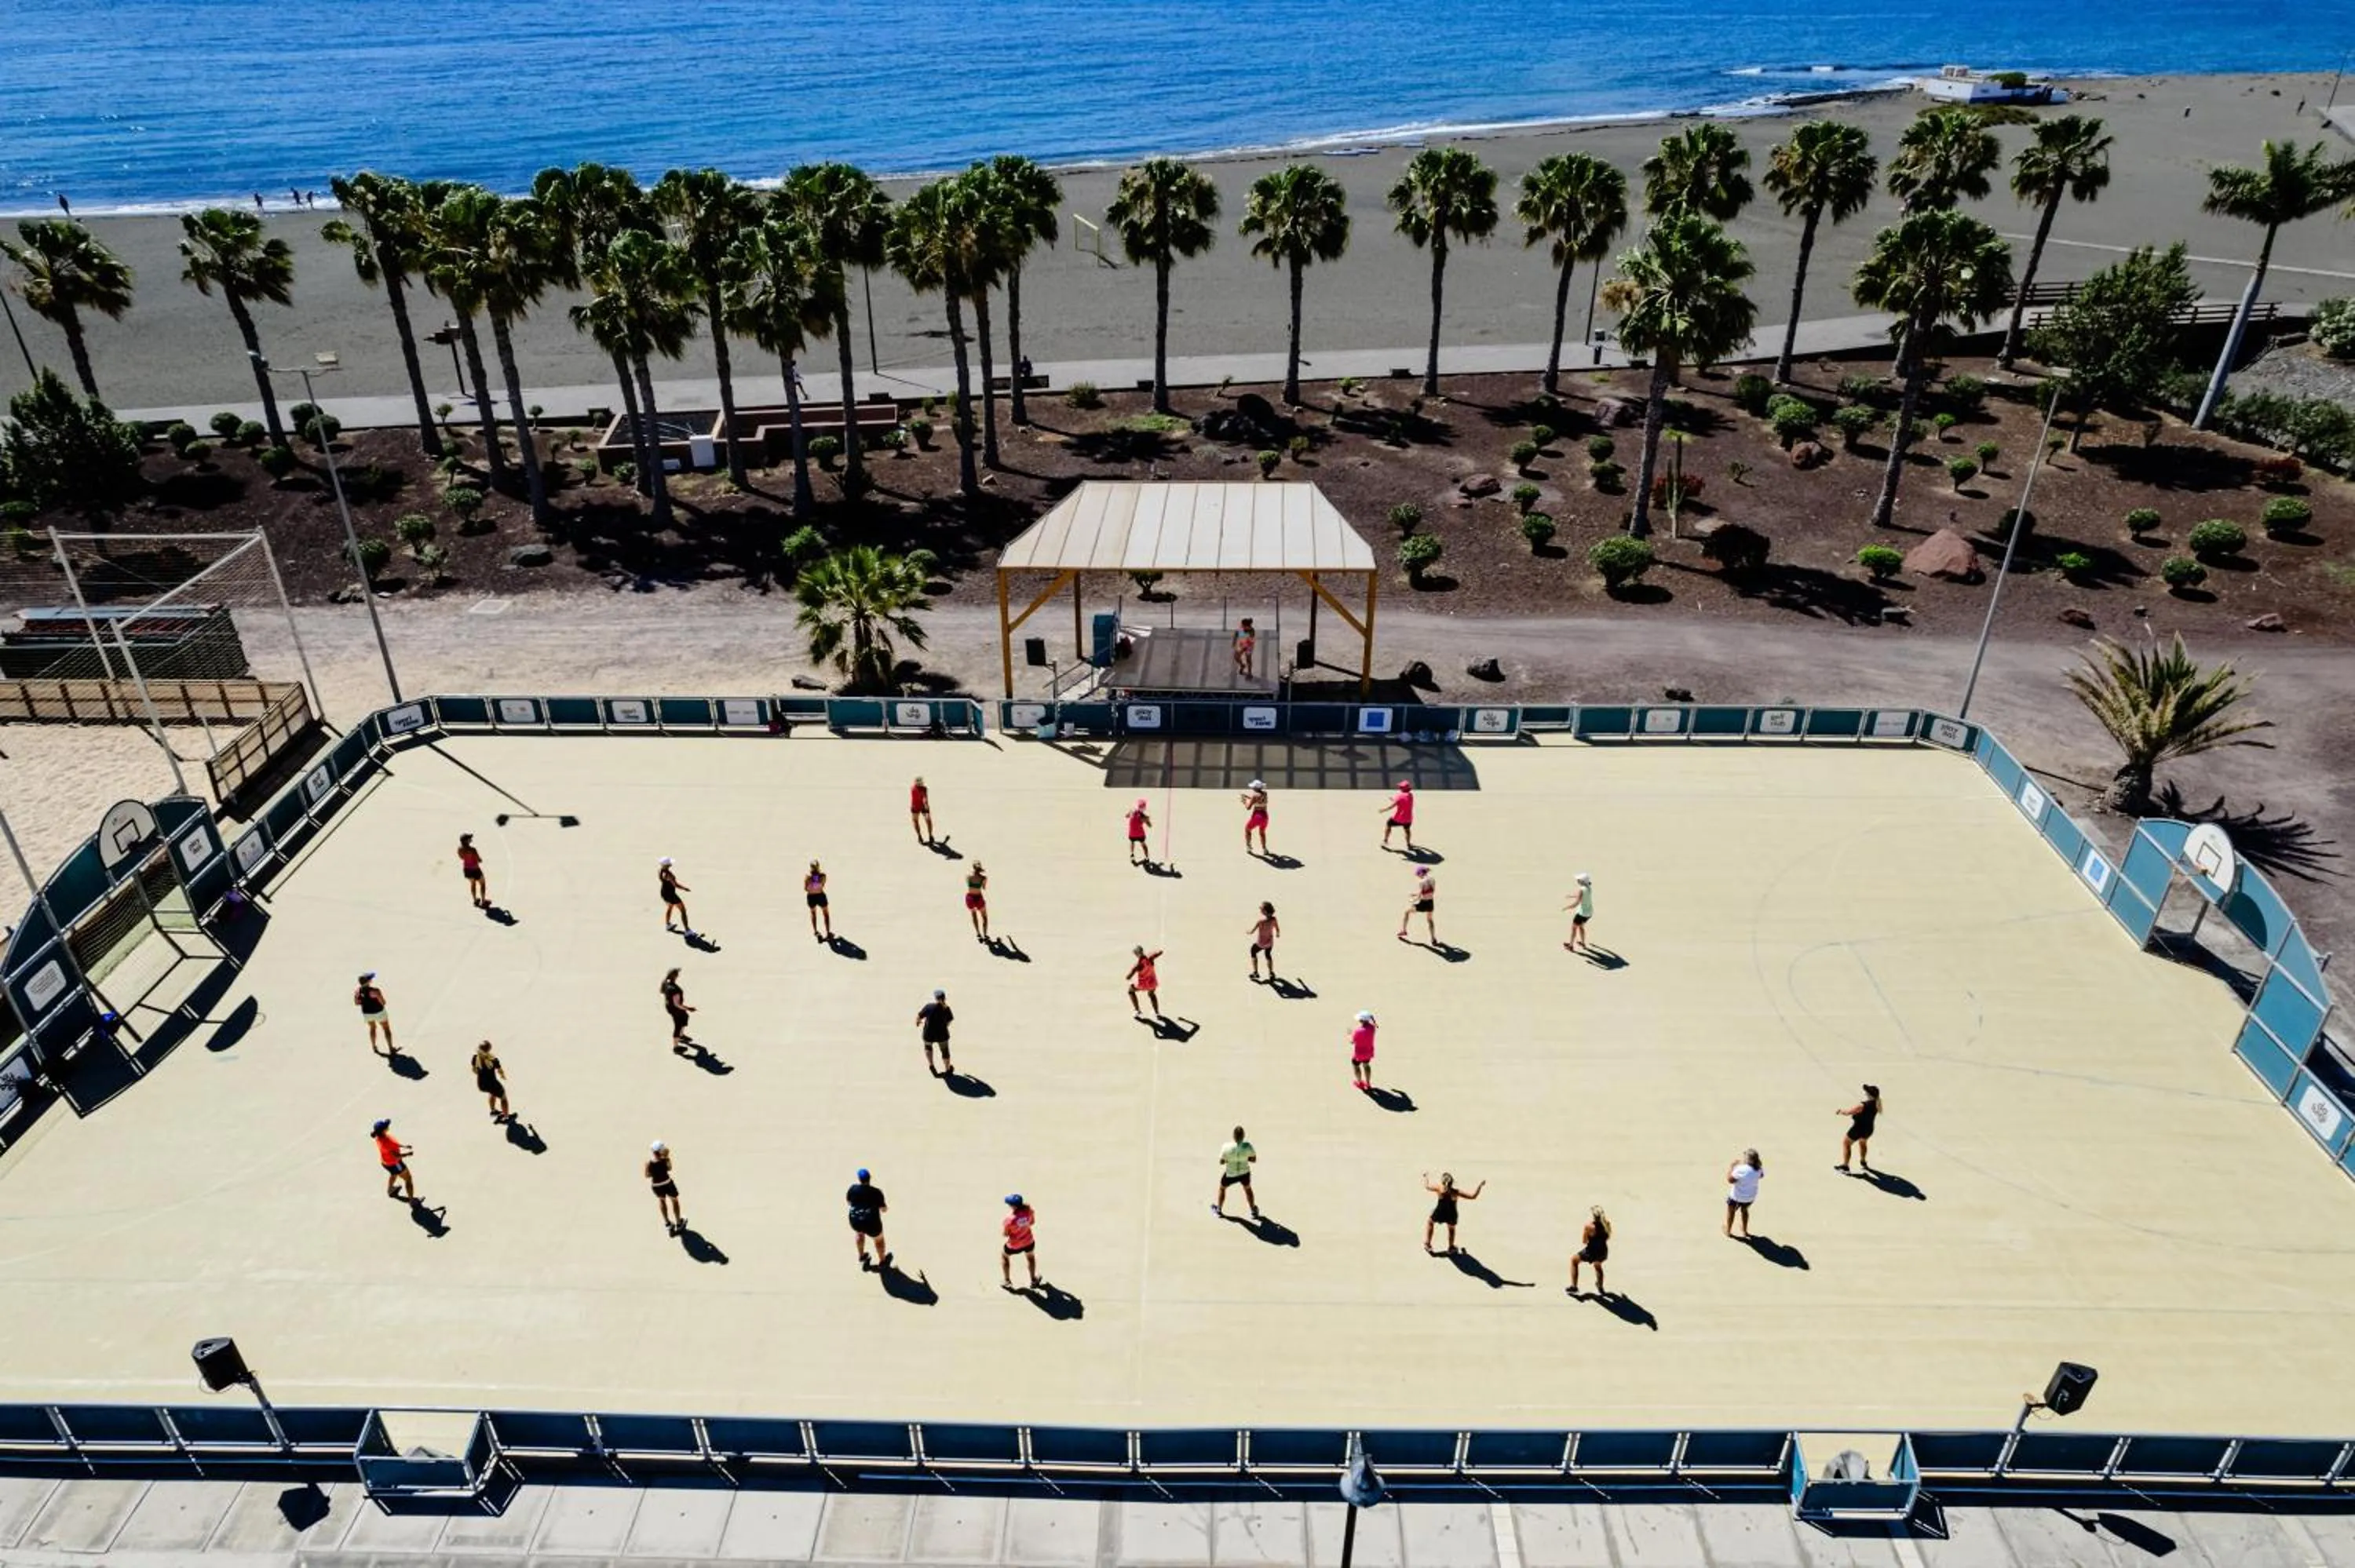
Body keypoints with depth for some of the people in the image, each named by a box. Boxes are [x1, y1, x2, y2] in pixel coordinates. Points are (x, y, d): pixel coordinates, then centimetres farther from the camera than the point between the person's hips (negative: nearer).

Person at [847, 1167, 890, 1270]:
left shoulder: (853, 1188, -7)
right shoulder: (876, 1192, -14)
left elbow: (848, 1201, 11)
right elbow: (883, 1209, -7)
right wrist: (886, 1207, 15)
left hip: (855, 1222, 3)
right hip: (871, 1224, -3)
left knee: (859, 1233, 39)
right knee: (879, 1239, 28)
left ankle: (861, 1257, 55)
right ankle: (882, 1262, 50)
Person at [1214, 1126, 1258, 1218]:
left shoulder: (1227, 1148, -29)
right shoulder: (1248, 1146, -25)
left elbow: (1221, 1162, -15)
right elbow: (1254, 1160, -11)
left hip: (1231, 1174, -1)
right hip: (1244, 1173, 1)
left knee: (1222, 1188, 30)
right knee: (1247, 1188, 33)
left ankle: (1219, 1210, 48)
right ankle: (1254, 1212, 47)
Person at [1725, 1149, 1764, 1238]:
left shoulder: (1742, 1169, -36)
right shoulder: (1758, 1168, -14)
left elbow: (1730, 1180, -29)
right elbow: (1761, 1176, 9)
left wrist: (1731, 1167, -21)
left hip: (1737, 1196, -6)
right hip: (1751, 1196, 6)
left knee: (1731, 1211, 21)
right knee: (1744, 1210, 33)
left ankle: (1728, 1231, 38)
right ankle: (1745, 1231, 46)